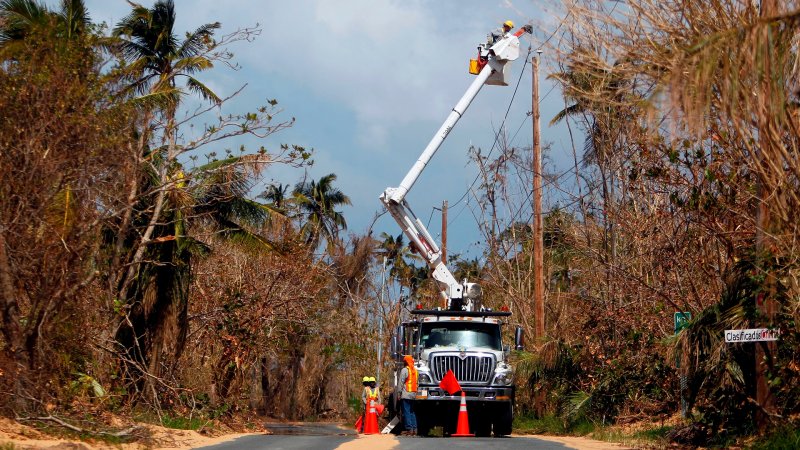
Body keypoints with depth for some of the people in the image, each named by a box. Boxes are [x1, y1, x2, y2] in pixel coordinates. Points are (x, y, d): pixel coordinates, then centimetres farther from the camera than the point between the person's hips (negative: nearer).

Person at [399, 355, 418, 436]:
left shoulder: (404, 370, -8)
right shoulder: (415, 370, 14)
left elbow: (401, 382, -11)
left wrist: (399, 393, -7)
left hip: (406, 395, -7)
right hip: (413, 394, 7)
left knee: (406, 412, -6)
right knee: (412, 412, 11)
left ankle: (409, 429, -11)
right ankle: (414, 429, 7)